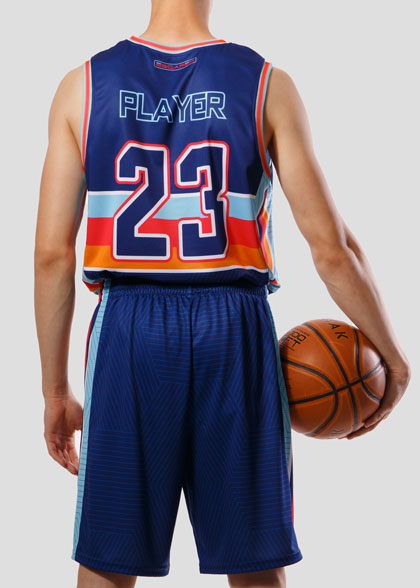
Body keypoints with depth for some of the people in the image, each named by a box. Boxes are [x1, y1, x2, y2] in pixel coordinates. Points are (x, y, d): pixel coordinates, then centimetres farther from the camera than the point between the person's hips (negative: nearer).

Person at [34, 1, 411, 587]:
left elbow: (51, 254, 0)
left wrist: (55, 390, 8)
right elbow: (331, 246, -5)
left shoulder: (82, 86, 2)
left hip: (127, 326, 1)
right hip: (235, 328, 0)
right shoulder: (267, 85, -1)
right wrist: (393, 356, 8)